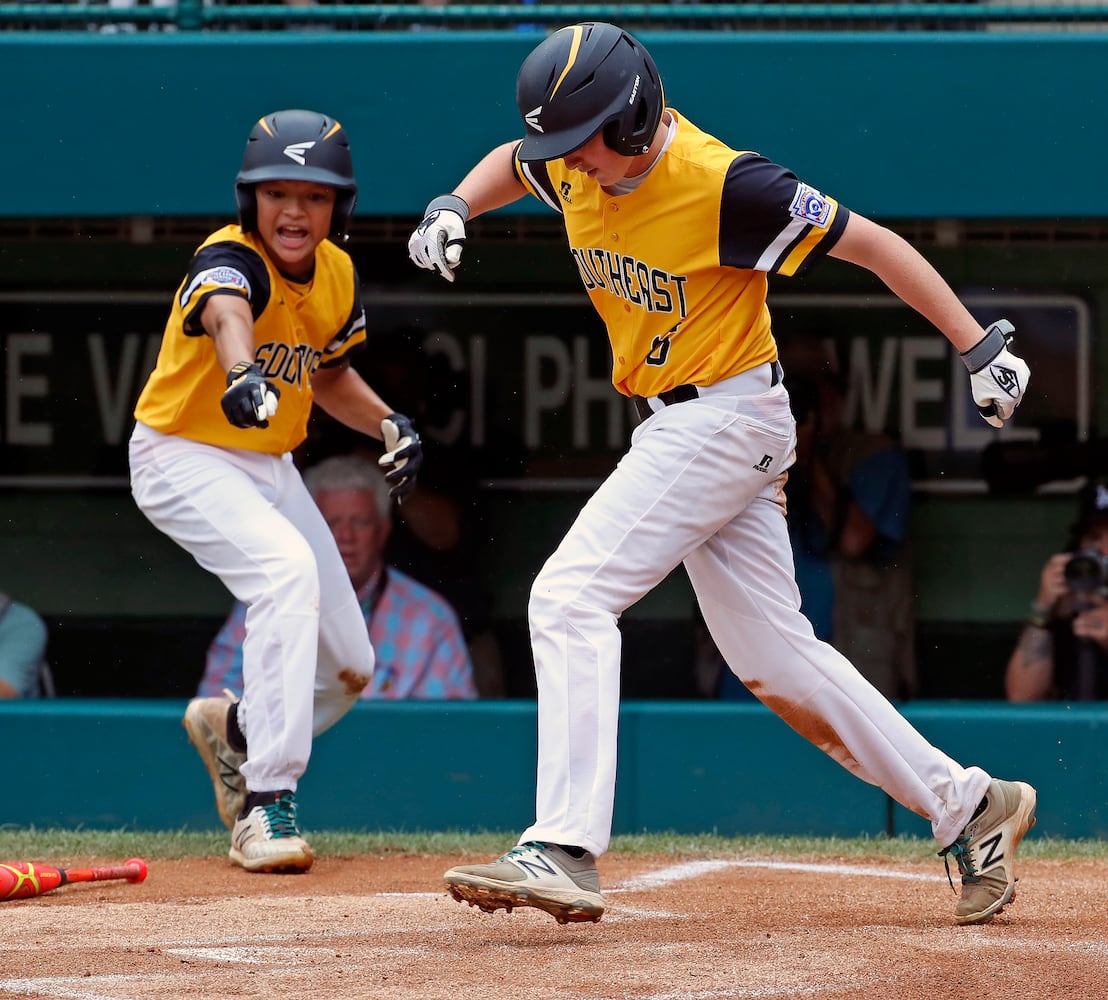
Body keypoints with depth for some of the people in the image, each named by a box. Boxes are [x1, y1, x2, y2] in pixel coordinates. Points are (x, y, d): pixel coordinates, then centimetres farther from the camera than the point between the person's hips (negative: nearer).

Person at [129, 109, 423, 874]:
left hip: (270, 466, 8)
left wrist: (387, 422, -3)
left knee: (348, 668, 8)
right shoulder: (230, 260, -25)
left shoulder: (336, 275, -2)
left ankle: (231, 728, 40)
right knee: (286, 568, -34)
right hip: (181, 458, -8)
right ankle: (267, 806, -34)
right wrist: (244, 374, -72)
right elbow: (225, 315, -50)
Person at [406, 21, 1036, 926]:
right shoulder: (575, 168, 0)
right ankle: (966, 807, 19)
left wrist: (982, 347, -18)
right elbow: (512, 164, 25)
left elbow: (870, 243, -17)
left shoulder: (723, 185, -23)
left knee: (571, 597, -18)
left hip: (727, 418, -9)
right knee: (771, 653, 10)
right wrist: (454, 208, 2)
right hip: (676, 430, 9)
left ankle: (565, 851, -24)